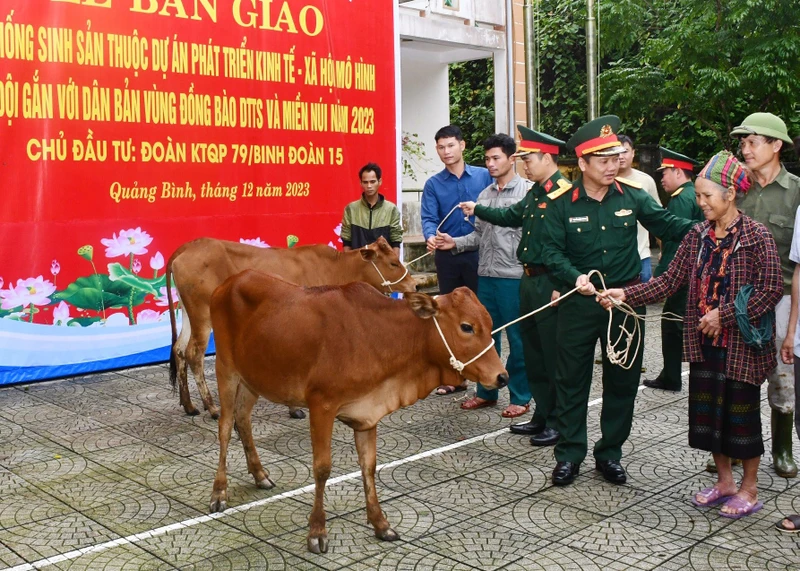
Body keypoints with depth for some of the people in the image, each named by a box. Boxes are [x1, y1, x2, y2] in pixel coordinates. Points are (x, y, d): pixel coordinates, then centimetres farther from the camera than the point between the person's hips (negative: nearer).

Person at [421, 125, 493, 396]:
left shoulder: (484, 176, 2)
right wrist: (431, 237, -26)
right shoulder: (433, 184, 5)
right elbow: (429, 218, -7)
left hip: (478, 254, -2)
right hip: (447, 257, 2)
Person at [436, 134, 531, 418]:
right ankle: (486, 391, 27)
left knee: (517, 338, 3)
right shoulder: (484, 195, 14)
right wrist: (455, 242, 2)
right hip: (486, 276, 7)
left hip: (514, 276, -7)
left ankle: (520, 397, 15)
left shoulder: (526, 192, -7)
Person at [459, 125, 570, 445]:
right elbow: (511, 217, 30)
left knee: (554, 356, 0)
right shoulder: (534, 193, 13)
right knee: (533, 352, 16)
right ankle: (542, 416, 28)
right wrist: (477, 210, 26)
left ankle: (559, 423, 12)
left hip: (550, 285, -9)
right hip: (529, 281, 9)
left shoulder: (565, 193, -15)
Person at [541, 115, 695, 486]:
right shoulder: (561, 204, -5)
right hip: (578, 303, -2)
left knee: (623, 381, 10)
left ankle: (610, 453, 25)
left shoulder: (633, 197, 0)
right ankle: (569, 454, 18)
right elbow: (552, 250, -8)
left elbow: (666, 224, 6)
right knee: (571, 380, 5)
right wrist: (575, 277, -24)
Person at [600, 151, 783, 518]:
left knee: (742, 412, 5)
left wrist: (722, 314, -18)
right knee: (708, 410, 12)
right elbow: (671, 280, 3)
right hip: (705, 340, 6)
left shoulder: (756, 236, -12)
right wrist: (626, 294, -8)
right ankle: (724, 481, 30)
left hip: (742, 343, -5)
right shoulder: (698, 235, 4)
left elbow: (771, 289, -14)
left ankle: (749, 490, 23)